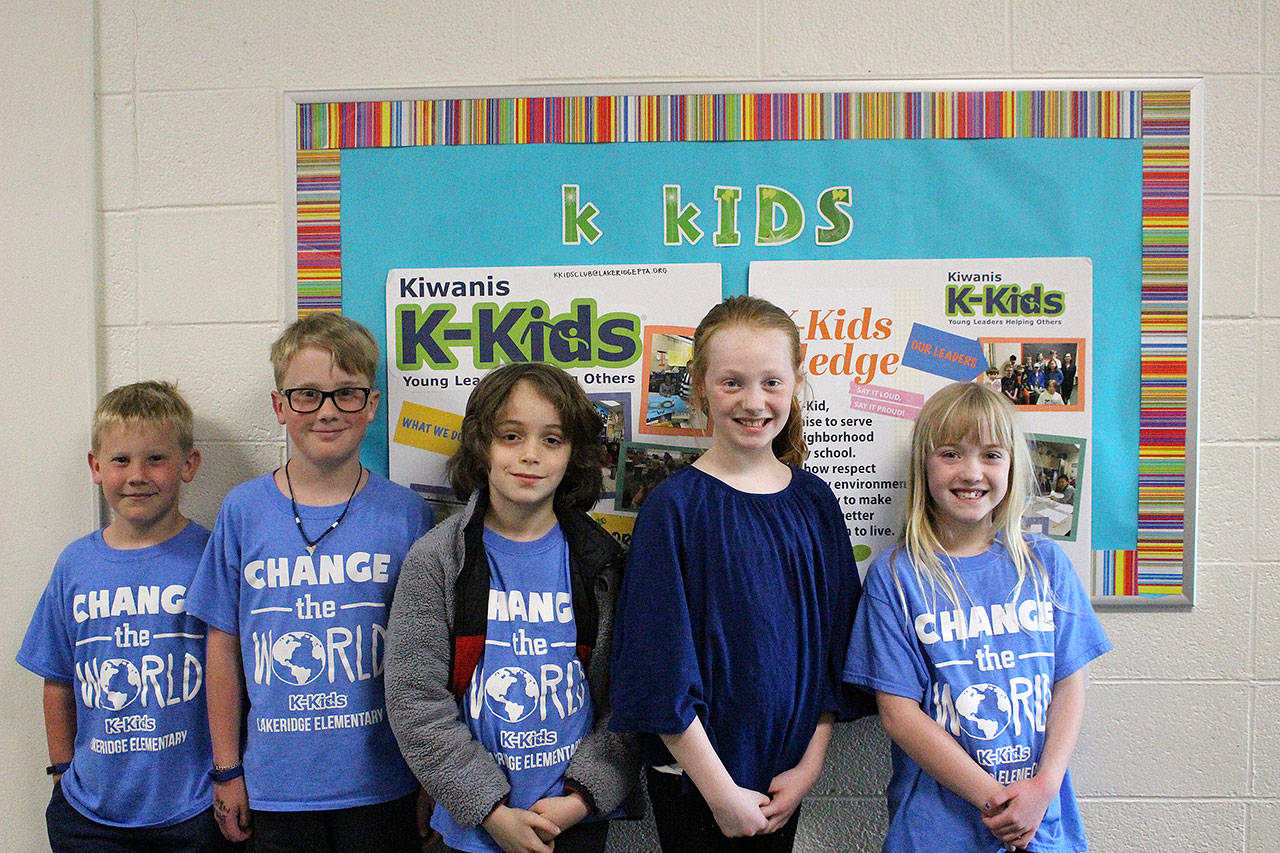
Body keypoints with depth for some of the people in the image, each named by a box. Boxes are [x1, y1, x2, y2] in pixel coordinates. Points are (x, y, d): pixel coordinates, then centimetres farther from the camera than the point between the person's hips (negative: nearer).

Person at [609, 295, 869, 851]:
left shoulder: (815, 503, -1)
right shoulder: (675, 506, -14)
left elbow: (835, 643, 4)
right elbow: (661, 667, -14)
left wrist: (810, 764, -1)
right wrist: (722, 790, -12)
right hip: (693, 779, -3)